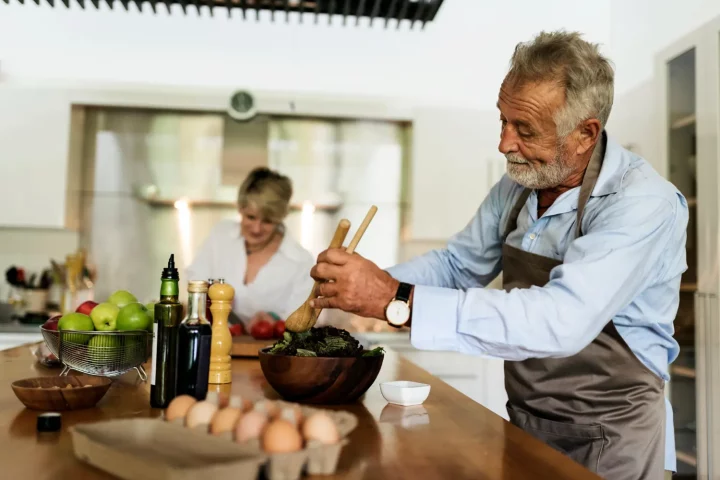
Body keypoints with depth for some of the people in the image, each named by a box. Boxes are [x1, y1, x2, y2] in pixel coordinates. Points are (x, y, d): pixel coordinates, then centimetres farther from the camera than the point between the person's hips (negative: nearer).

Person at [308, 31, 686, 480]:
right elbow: (455, 264, 6)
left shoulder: (645, 204, -23)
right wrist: (368, 287, -12)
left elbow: (562, 320, -35)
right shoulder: (518, 184, -2)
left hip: (609, 440, -6)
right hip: (524, 422, 6)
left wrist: (398, 301, -38)